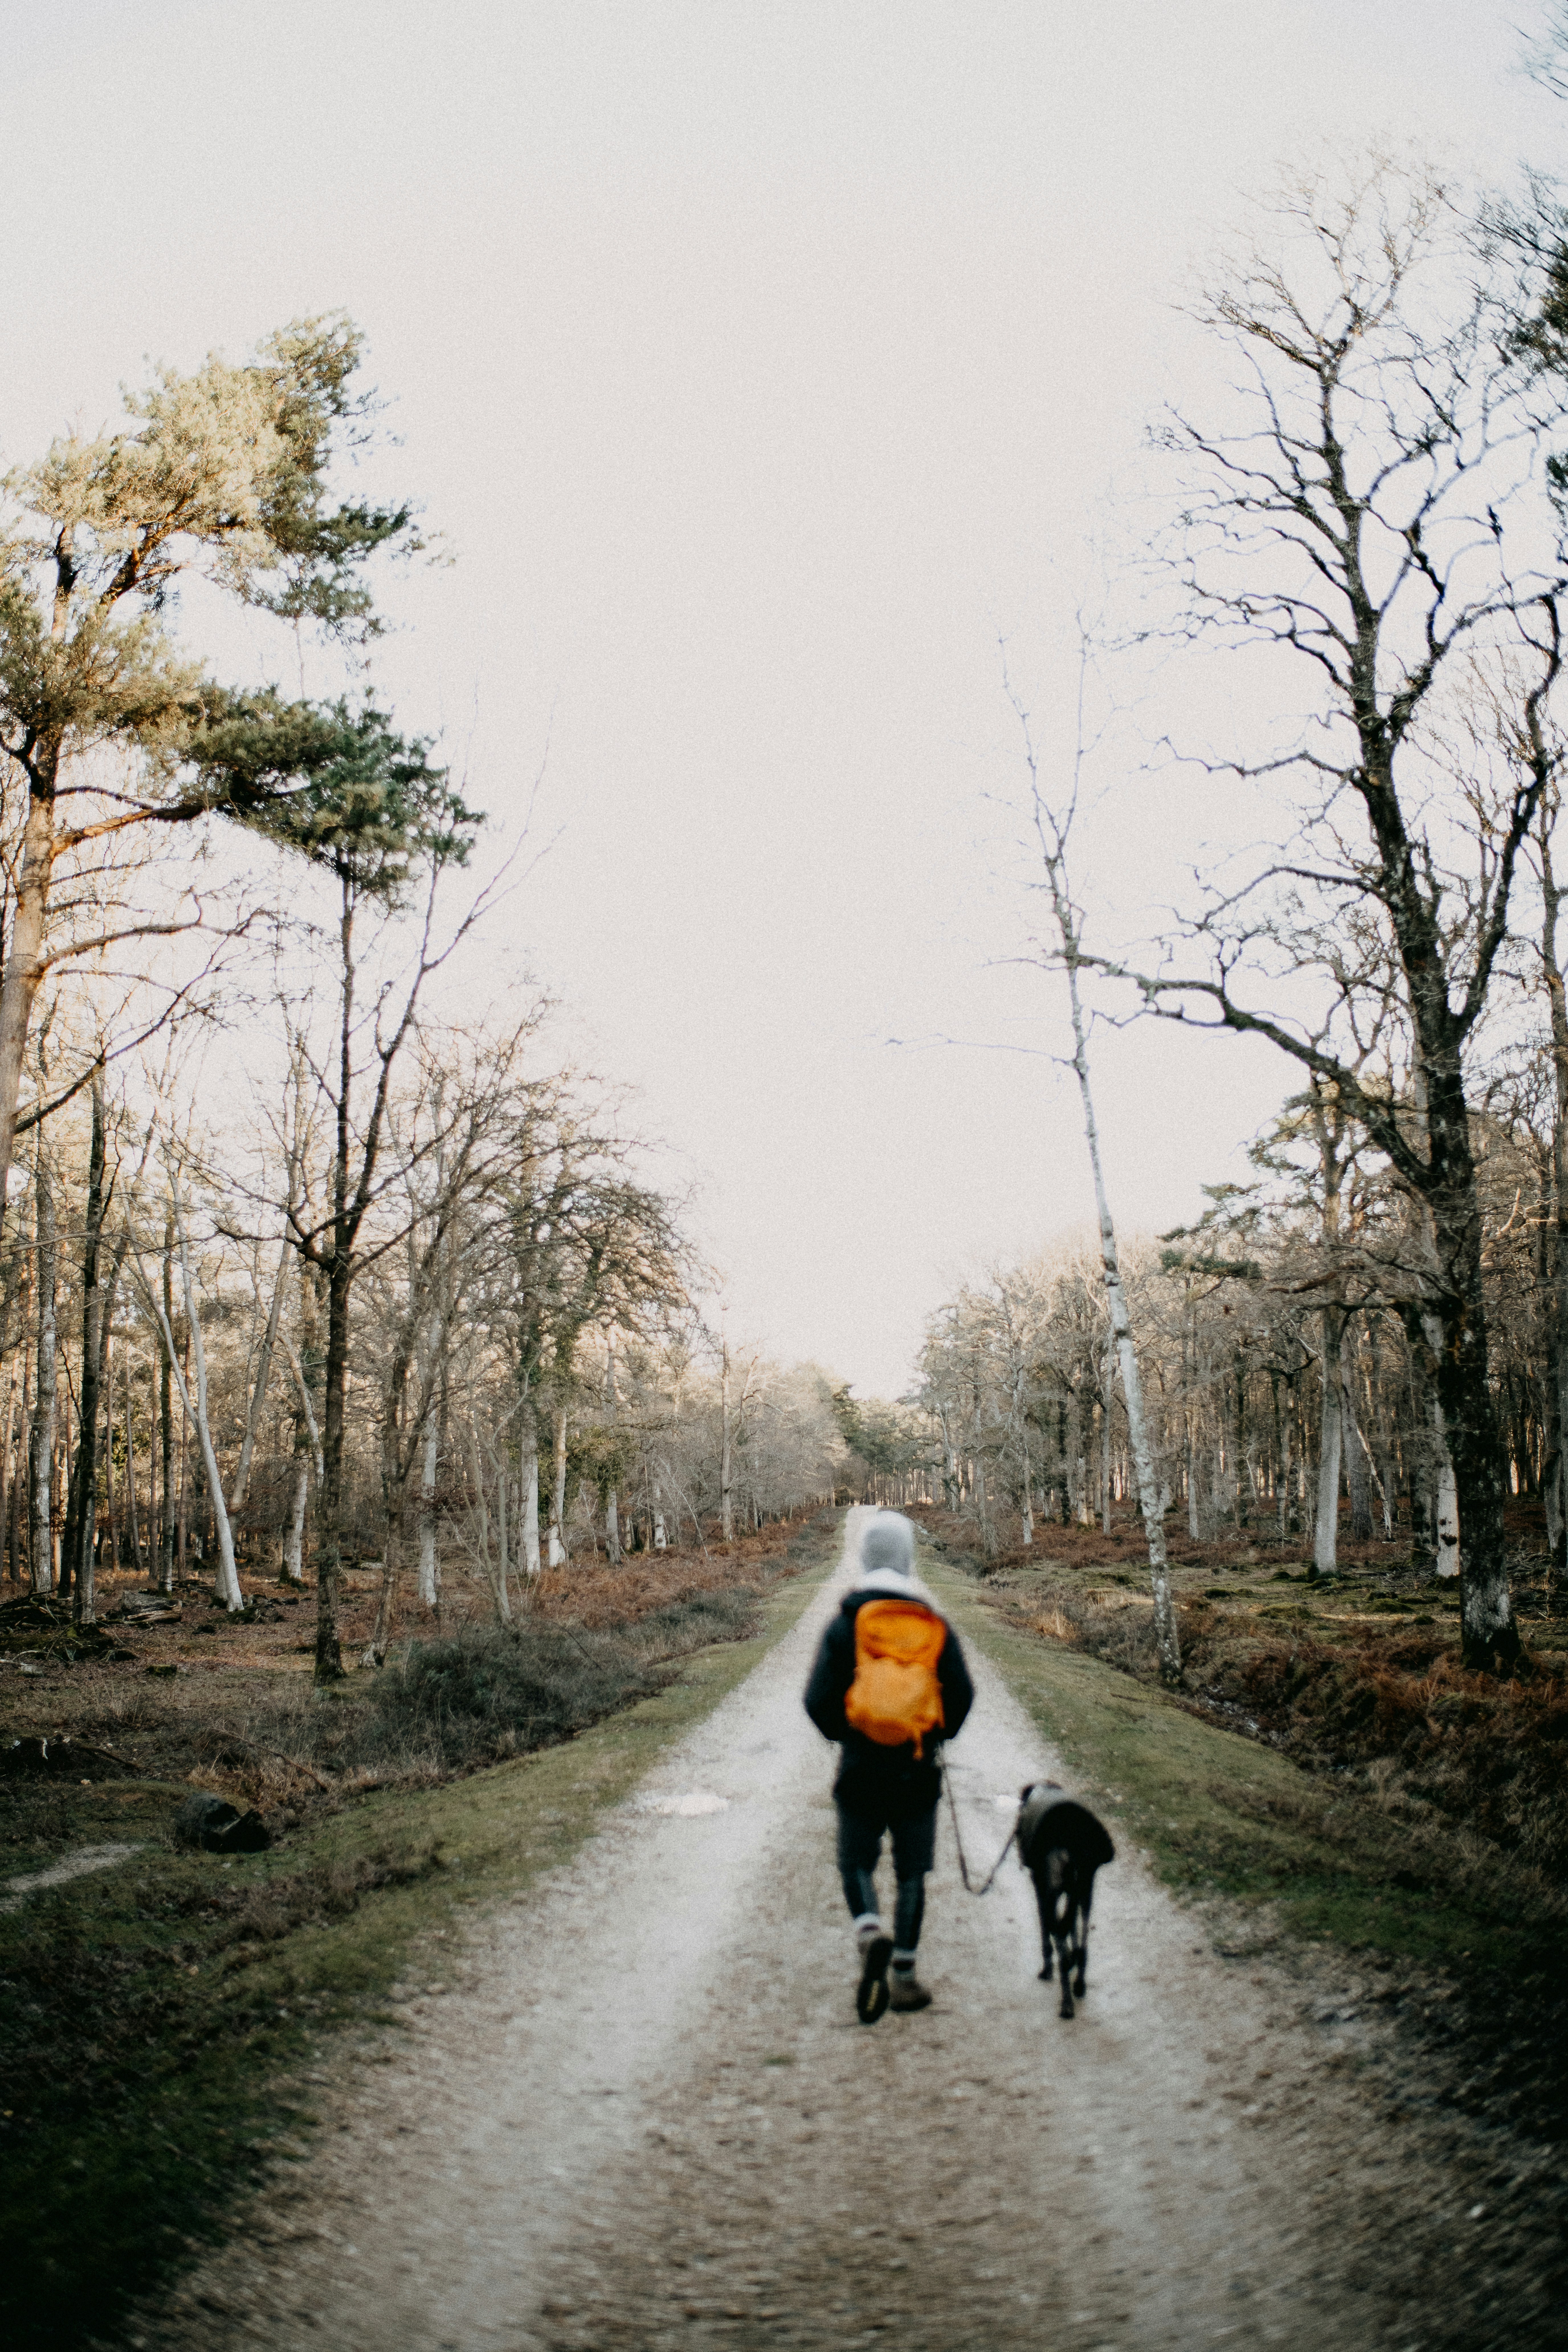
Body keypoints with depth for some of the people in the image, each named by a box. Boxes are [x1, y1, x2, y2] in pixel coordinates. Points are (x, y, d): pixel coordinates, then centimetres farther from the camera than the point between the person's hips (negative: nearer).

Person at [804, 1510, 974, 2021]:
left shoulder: (846, 1624, -5)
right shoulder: (935, 1625, -1)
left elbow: (818, 1698, -6)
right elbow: (962, 1695, 1)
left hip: (861, 1769, -1)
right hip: (919, 1773, 1)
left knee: (857, 1863, 11)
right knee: (912, 1872, 11)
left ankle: (871, 1935, -15)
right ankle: (905, 1976, 13)